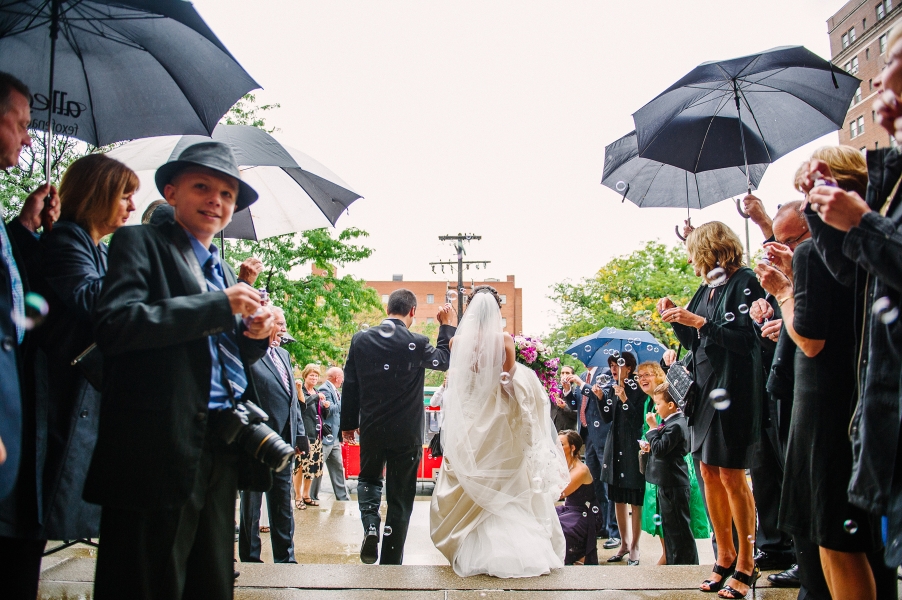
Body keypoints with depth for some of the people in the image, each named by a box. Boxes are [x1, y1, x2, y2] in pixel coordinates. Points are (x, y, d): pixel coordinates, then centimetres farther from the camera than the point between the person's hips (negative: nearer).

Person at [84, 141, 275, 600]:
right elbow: (112, 324, -16)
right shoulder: (140, 243, 1)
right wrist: (219, 305, -15)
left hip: (221, 450, 7)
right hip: (164, 448, -7)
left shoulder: (222, 271, 21)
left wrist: (255, 336, 2)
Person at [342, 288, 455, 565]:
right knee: (400, 498, 10)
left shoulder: (361, 339, -4)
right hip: (406, 432, -2)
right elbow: (444, 360, 8)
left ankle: (371, 526, 3)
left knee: (369, 478, 27)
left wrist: (348, 424, 13)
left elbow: (350, 385, 2)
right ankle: (390, 562, 15)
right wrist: (446, 326, 16)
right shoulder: (417, 344, -13)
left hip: (371, 428, 2)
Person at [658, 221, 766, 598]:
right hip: (706, 389, 8)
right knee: (709, 473, 9)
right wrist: (677, 318, 3)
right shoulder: (706, 289, 14)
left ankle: (746, 563, 11)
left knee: (731, 476, -3)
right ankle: (725, 555, 21)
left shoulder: (744, 281, -9)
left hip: (735, 389, -8)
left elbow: (746, 338, -17)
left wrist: (699, 321, -17)